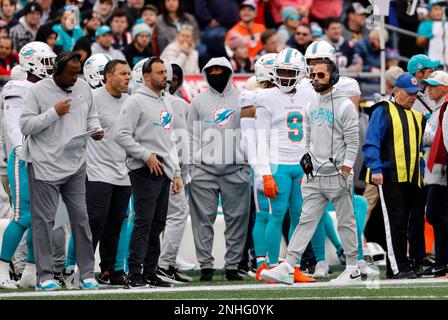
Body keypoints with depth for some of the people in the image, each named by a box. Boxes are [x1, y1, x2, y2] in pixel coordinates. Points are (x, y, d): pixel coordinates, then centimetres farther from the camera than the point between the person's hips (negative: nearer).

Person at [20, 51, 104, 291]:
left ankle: (87, 273, 12)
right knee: (43, 219, -3)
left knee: (80, 218, 6)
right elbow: (25, 126, -11)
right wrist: (54, 112, -19)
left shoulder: (83, 88, 7)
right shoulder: (39, 91, -8)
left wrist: (96, 129, 0)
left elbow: (91, 116, 22)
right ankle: (45, 275, 2)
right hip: (45, 165, -5)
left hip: (75, 165, 5)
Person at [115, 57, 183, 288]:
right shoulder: (137, 101, -6)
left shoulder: (166, 104, 20)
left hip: (164, 171, 8)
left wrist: (176, 173, 19)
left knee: (157, 224, 9)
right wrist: (147, 155, -17)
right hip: (145, 171, -8)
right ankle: (135, 273, -10)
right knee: (144, 222, -11)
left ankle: (150, 272, 14)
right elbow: (122, 135, -14)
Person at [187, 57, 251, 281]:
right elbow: (191, 135, 8)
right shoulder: (199, 101, 10)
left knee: (237, 218, 0)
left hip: (235, 168, 0)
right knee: (203, 218, -3)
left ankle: (232, 265, 6)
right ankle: (205, 265, 2)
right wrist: (191, 165, -1)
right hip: (204, 168, 0)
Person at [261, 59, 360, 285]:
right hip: (314, 177, 6)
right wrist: (307, 164, 11)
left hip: (337, 175, -6)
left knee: (345, 222, 2)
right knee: (306, 221, 1)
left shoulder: (344, 106, -7)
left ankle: (352, 270, 11)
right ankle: (287, 268, -6)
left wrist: (345, 172, -14)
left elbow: (352, 142, -10)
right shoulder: (311, 107, 14)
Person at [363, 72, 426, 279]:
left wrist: (421, 173, 15)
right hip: (390, 177, -7)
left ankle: (394, 267, 13)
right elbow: (371, 143, -8)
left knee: (402, 223, 9)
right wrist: (376, 169, -18)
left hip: (411, 179, 7)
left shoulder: (417, 118, 20)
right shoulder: (384, 112, -1)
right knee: (395, 222, -10)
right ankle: (398, 268, -13)